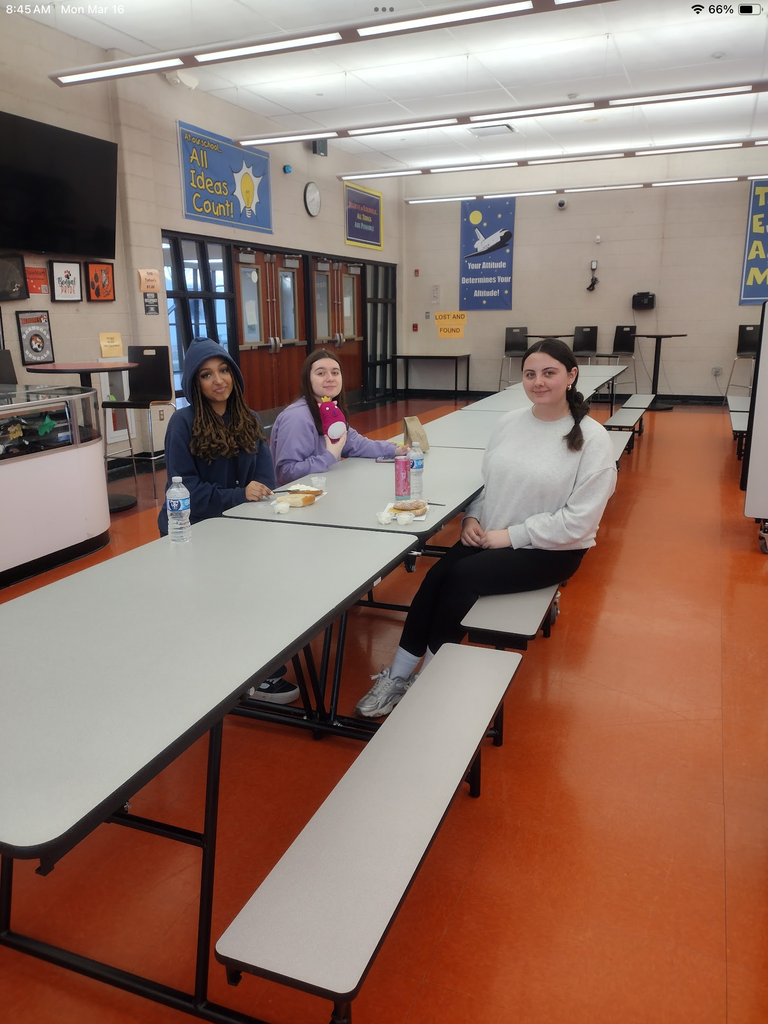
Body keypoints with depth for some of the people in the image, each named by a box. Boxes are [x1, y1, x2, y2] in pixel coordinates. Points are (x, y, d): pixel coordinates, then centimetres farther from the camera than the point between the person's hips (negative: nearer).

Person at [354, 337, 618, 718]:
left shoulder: (591, 438, -11)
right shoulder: (508, 422, 5)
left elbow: (578, 520, -16)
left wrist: (510, 535, -16)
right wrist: (471, 518, -4)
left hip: (551, 549, -4)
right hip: (488, 538, 5)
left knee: (462, 577, -25)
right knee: (437, 575, -21)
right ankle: (396, 677, -8)